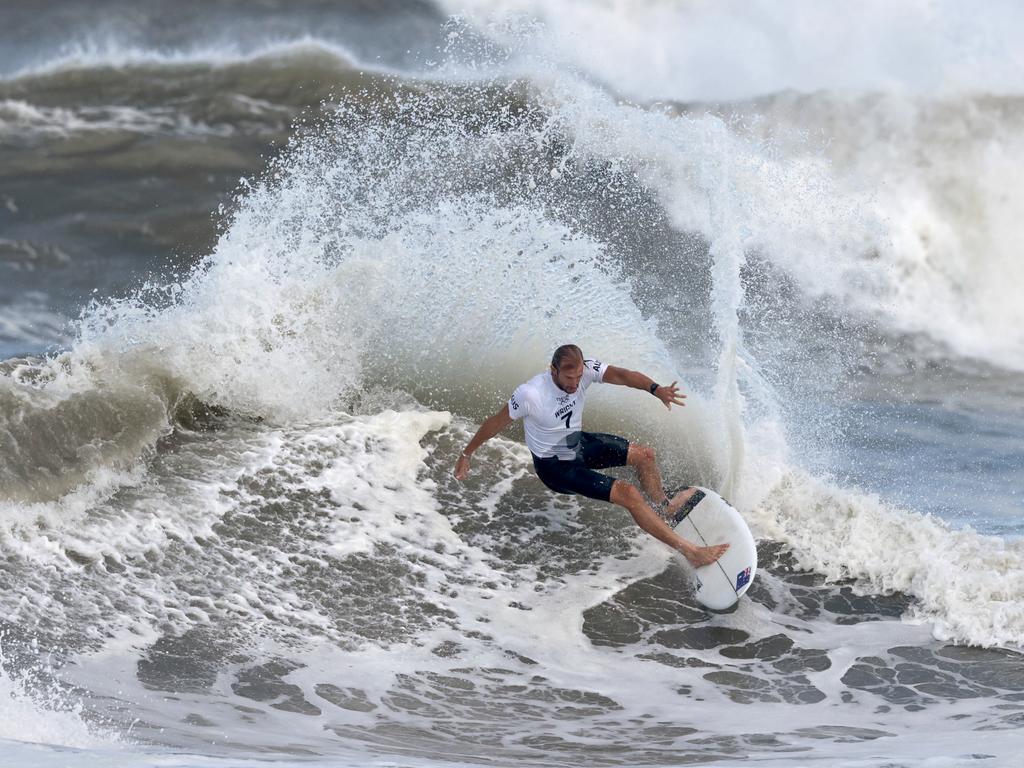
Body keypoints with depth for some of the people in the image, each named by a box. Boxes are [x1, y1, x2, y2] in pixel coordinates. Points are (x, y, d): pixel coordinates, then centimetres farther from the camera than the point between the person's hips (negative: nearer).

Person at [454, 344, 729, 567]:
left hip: (578, 443, 7)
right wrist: (466, 454, -9)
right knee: (628, 493, -16)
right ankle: (689, 551, -14)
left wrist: (655, 389, -53)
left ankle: (664, 508, 38)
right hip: (555, 466, -7)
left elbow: (621, 375, -35)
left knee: (644, 454, 12)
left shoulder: (585, 370, -19)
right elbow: (495, 423, -19)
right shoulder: (530, 395, -33)